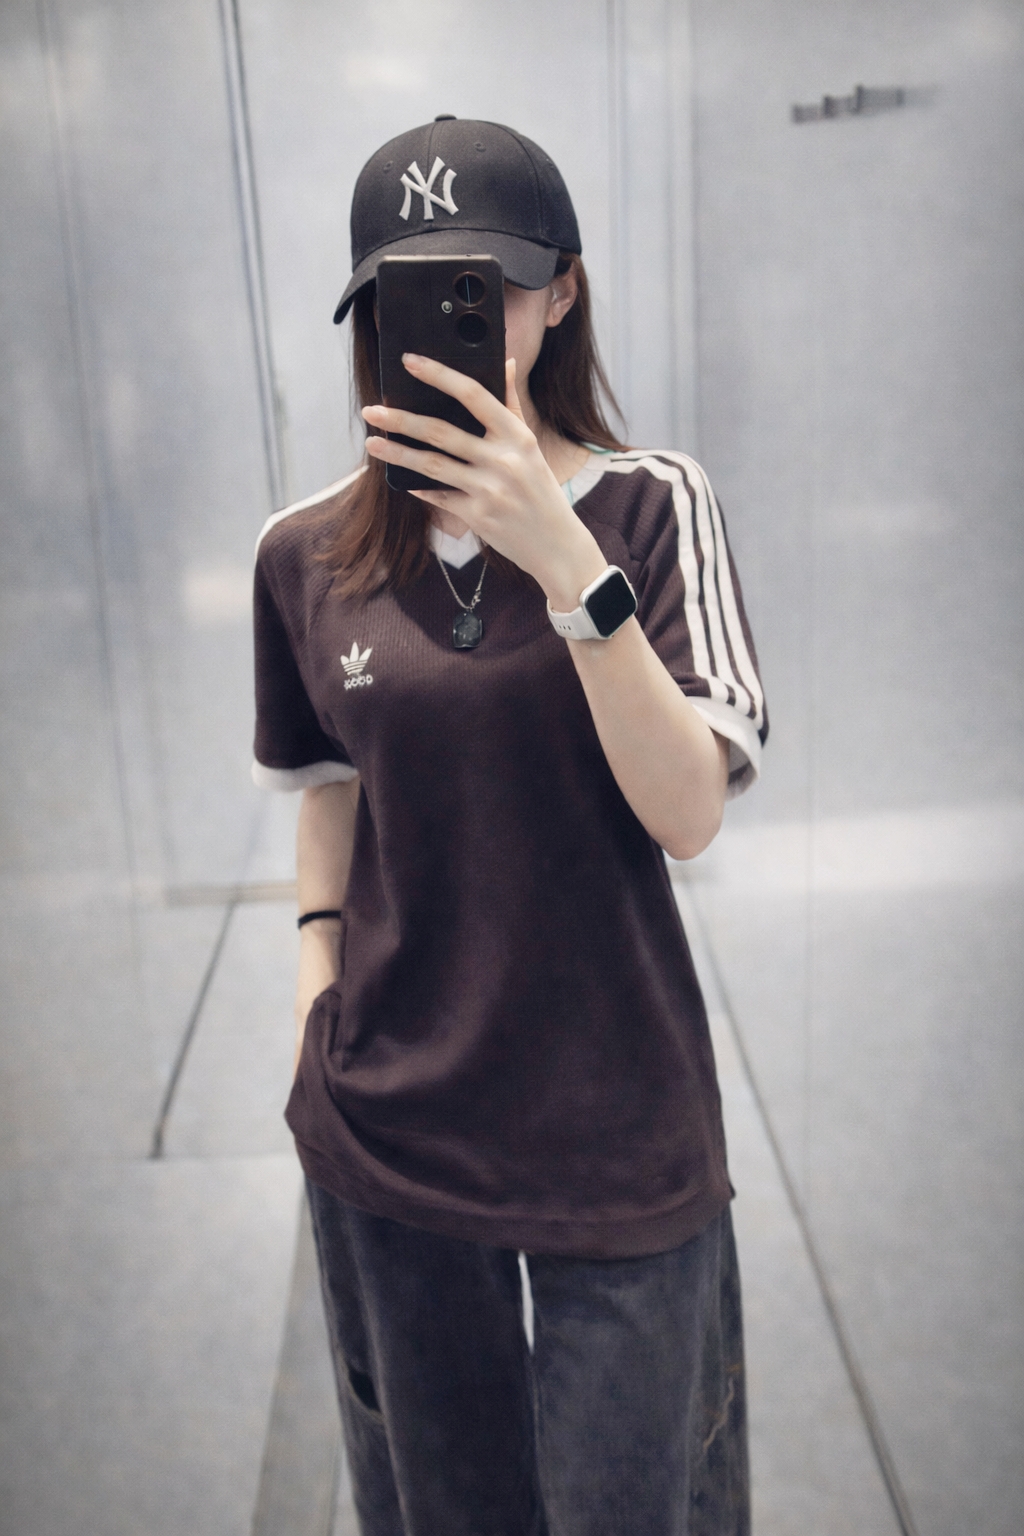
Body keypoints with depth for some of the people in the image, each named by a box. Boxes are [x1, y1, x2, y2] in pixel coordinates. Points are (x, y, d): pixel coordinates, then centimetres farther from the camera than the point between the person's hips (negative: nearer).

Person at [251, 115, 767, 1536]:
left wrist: (564, 560, -28)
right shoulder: (307, 556, -2)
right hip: (385, 1123, 3)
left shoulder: (649, 507, -9)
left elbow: (688, 814, -19)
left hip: (614, 1123, -2)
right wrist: (317, 979, 1)